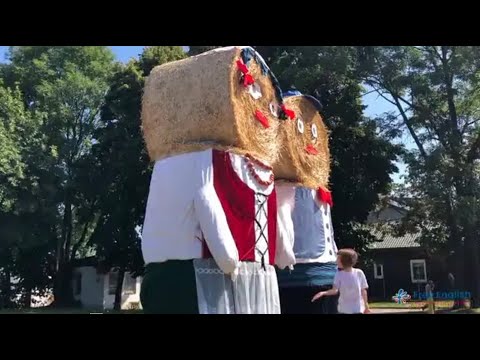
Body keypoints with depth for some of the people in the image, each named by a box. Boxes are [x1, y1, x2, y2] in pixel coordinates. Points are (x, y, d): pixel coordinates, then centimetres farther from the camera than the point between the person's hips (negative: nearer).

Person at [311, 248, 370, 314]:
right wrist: (323, 293, -33)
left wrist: (366, 306, 6)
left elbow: (363, 290, 1)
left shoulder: (359, 273, -8)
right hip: (344, 309, 1)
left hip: (357, 309, -1)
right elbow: (334, 290, -15)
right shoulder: (339, 274, -5)